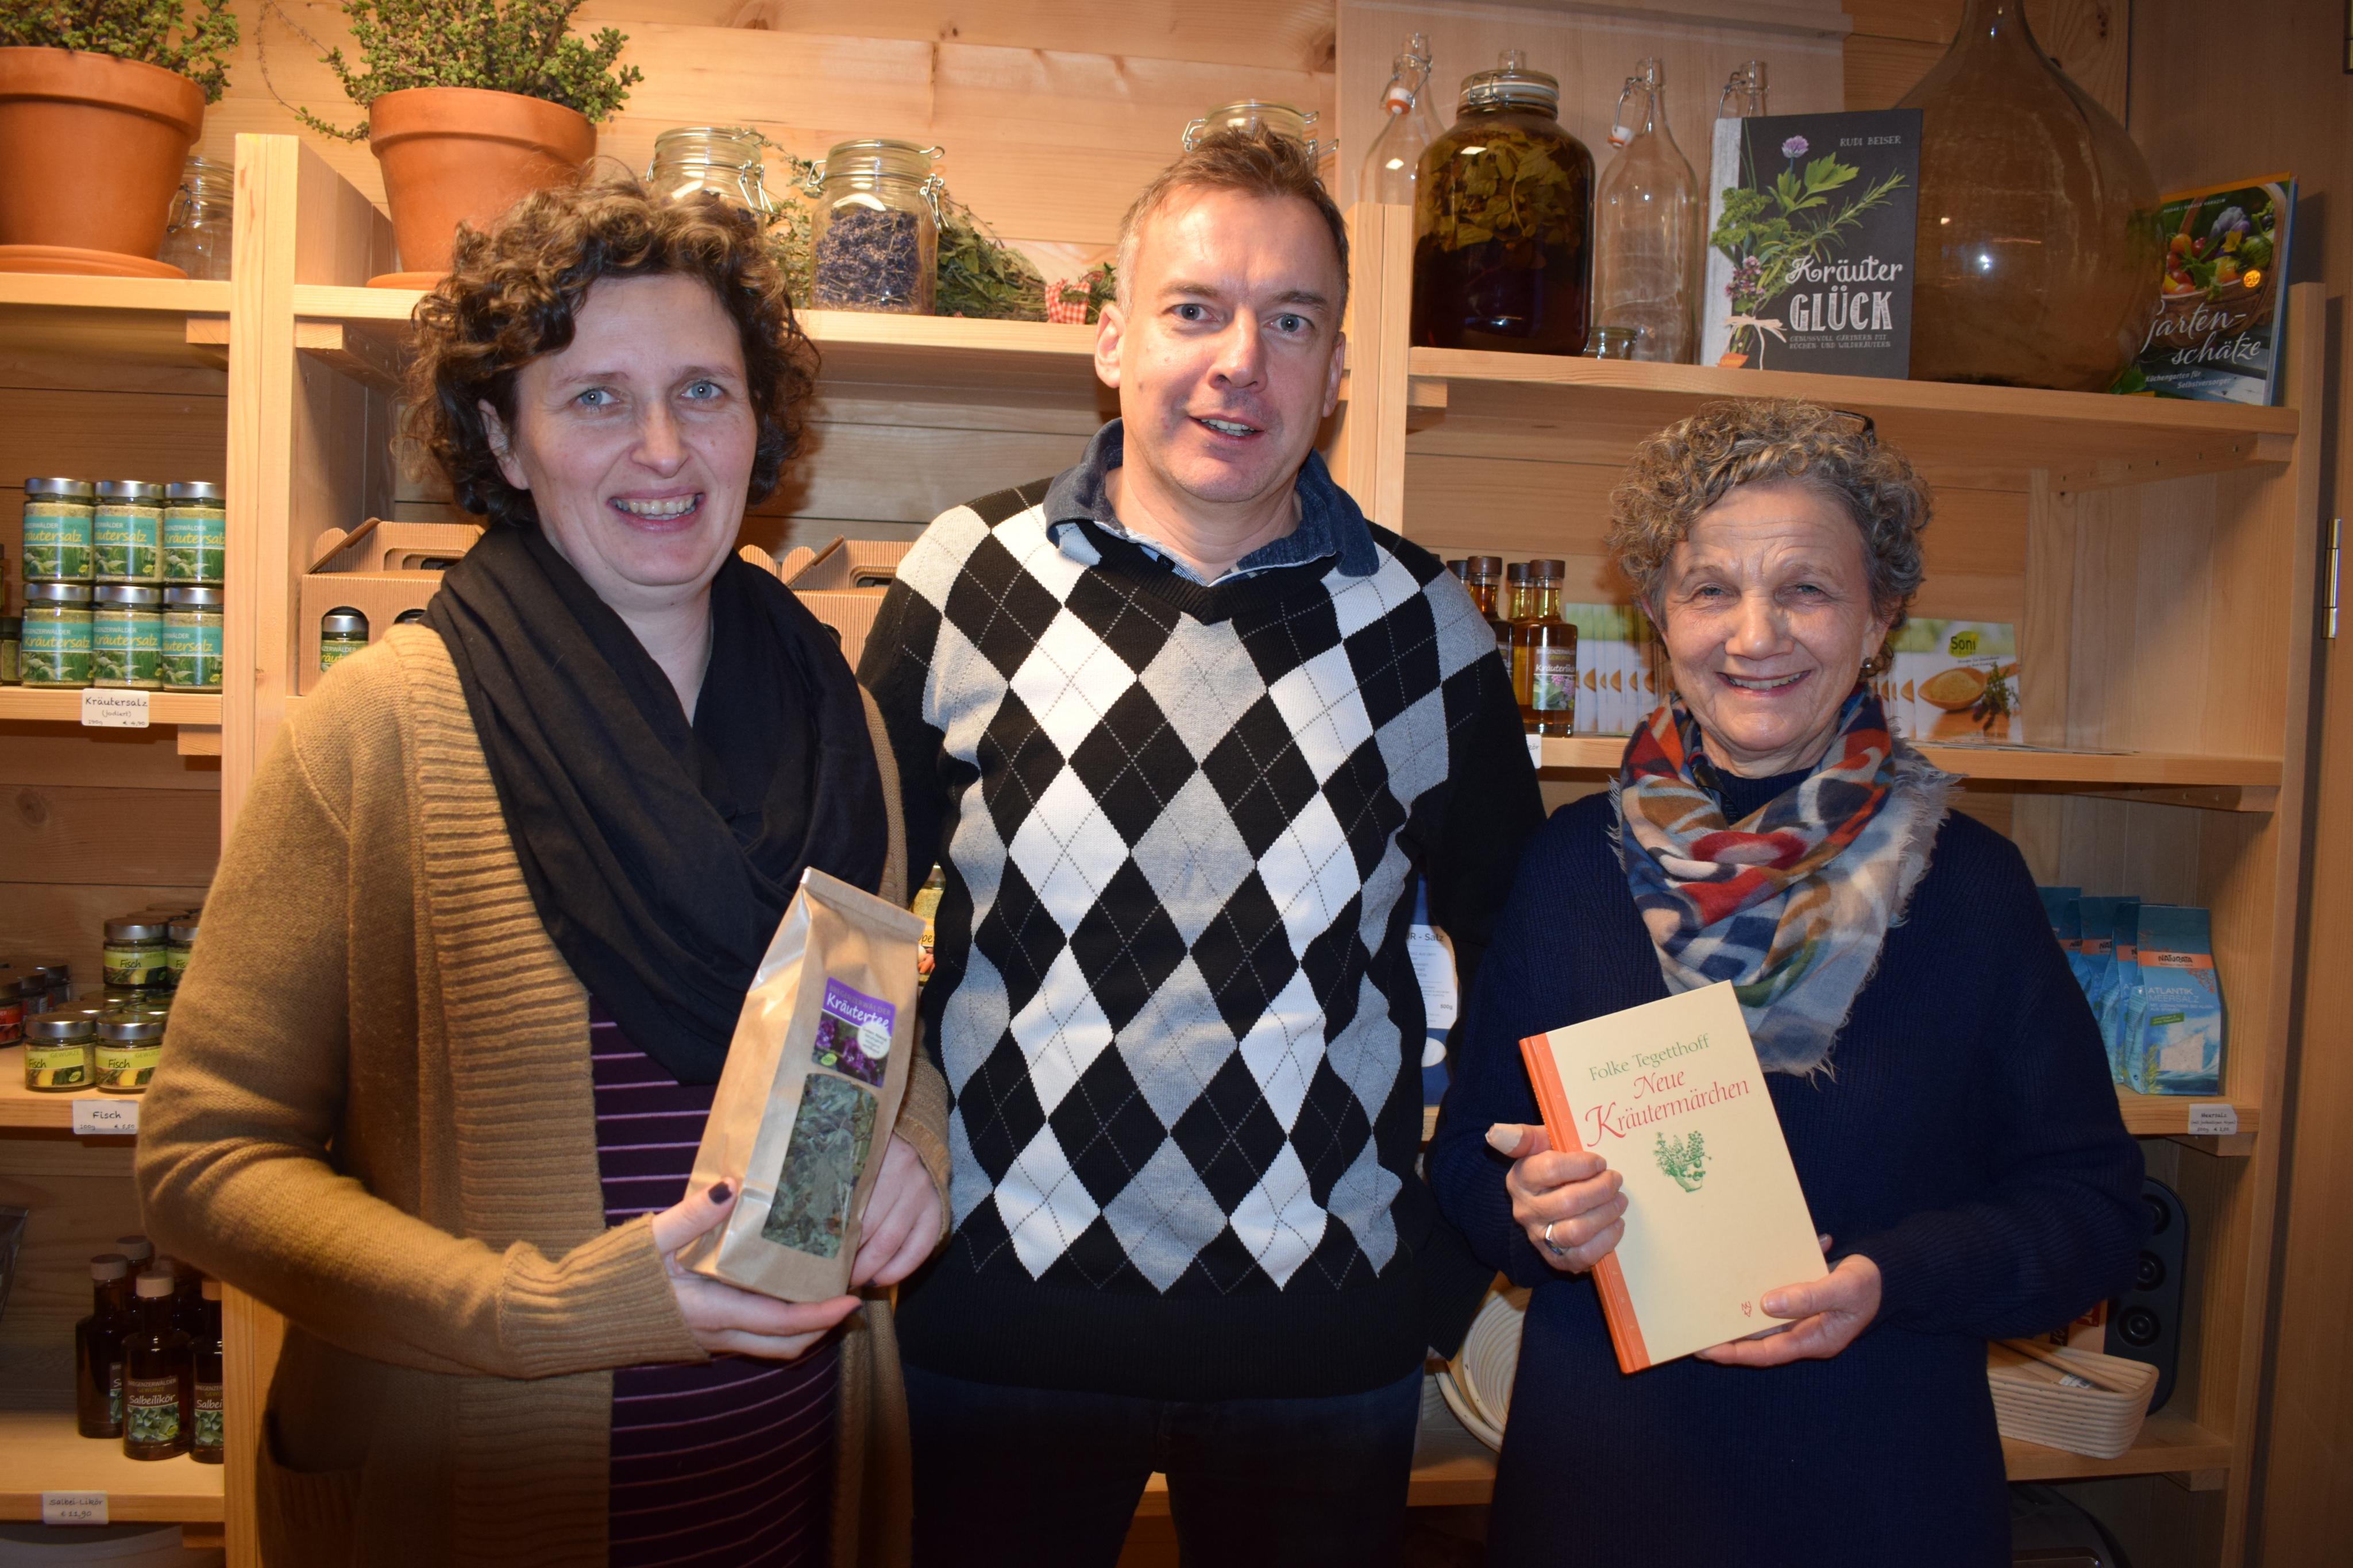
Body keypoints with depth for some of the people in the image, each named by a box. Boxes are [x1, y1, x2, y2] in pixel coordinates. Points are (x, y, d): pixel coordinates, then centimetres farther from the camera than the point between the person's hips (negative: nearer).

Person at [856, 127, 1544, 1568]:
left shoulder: (1424, 623, -1)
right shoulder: (966, 579, -3)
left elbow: (1515, 942, 8)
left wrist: (1464, 1247, 6)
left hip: (1328, 1327, 1)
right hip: (1003, 1302, 0)